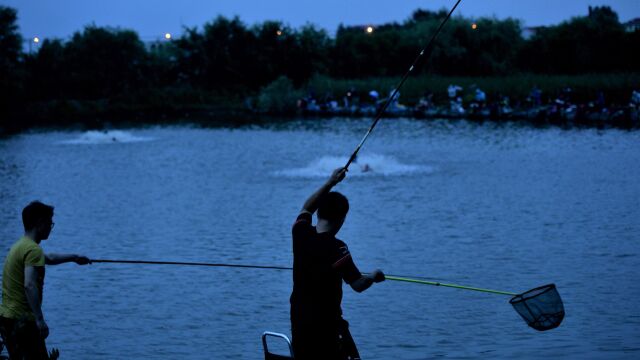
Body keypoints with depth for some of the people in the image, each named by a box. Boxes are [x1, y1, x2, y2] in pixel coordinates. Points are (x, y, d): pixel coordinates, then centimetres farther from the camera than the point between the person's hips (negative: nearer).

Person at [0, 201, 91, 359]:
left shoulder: (20, 246, 17)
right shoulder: (33, 250, -15)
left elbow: (49, 258, 37)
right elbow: (29, 286, -28)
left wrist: (74, 257, 51)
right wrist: (40, 319, -30)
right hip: (23, 321, -10)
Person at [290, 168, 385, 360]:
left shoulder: (300, 233, -2)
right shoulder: (337, 248, -18)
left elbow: (306, 209, 20)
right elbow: (358, 284, -18)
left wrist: (331, 182, 23)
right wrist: (374, 276, 2)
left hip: (298, 318, 7)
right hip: (326, 322, -7)